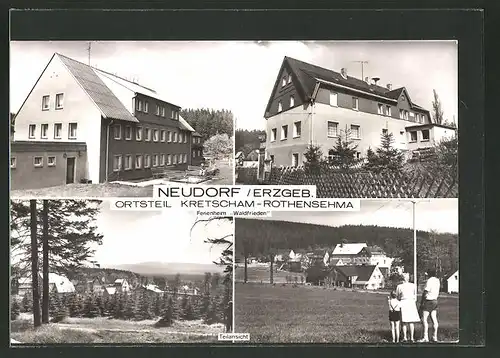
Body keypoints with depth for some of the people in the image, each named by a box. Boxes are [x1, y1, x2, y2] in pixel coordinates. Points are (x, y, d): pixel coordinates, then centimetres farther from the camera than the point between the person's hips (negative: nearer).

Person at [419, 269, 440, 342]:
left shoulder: (429, 281, -16)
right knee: (434, 319, 9)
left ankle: (426, 337, -9)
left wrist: (422, 303, -11)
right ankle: (435, 337, 12)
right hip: (435, 301, 8)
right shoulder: (437, 280, 10)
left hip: (428, 301, -8)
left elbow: (425, 293, -16)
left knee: (424, 319, -6)